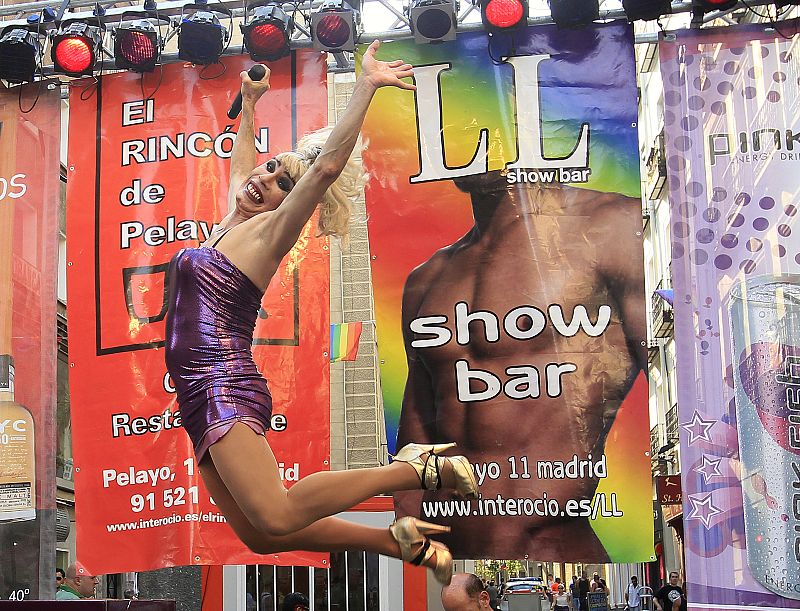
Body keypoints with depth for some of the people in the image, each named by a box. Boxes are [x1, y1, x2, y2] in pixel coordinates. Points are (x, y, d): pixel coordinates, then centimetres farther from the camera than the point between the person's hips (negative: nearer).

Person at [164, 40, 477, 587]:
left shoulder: (270, 231, -3)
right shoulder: (234, 220, 18)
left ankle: (416, 468, -14)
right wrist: (249, 102, 47)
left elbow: (327, 165, -16)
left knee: (274, 518, -26)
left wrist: (366, 86, -17)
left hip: (226, 387, -8)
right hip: (206, 398, 8)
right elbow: (241, 160, 38)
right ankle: (400, 542, 1)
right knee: (260, 535, -1)